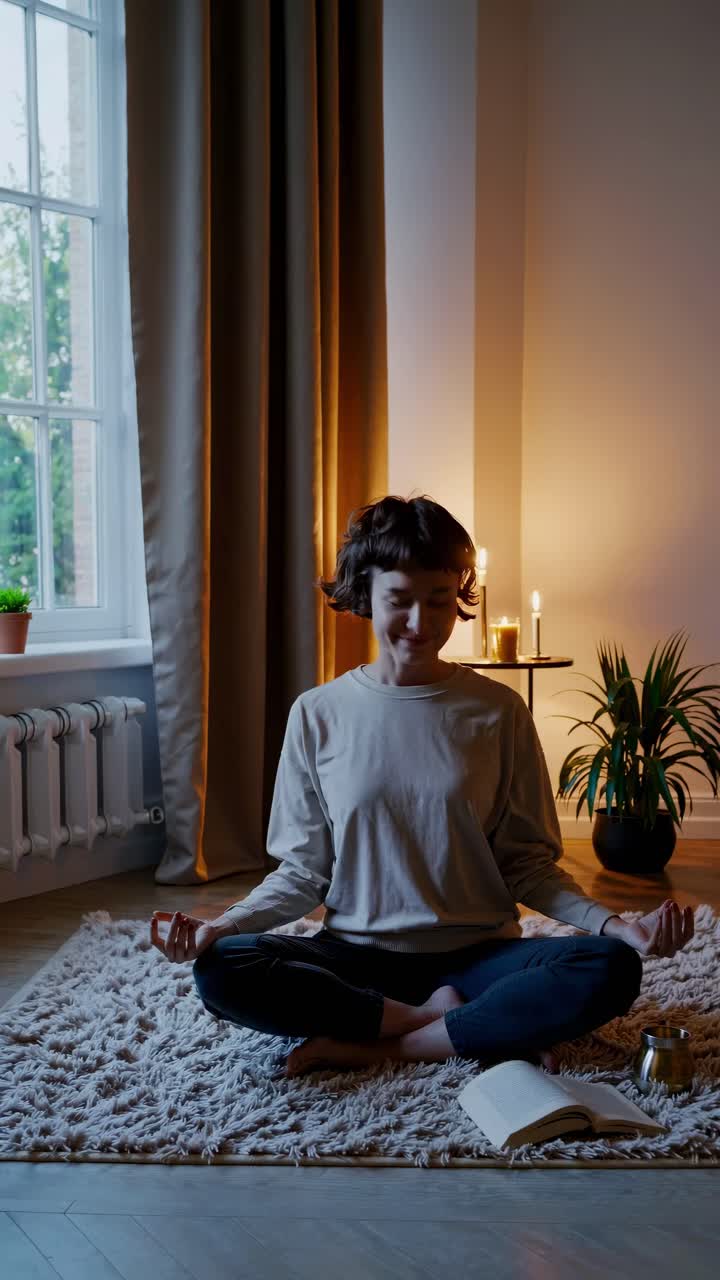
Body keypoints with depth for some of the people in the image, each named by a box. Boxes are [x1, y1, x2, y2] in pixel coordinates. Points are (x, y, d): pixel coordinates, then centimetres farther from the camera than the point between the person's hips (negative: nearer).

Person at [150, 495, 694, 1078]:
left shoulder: (498, 712, 0)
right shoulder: (318, 714, 1)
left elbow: (527, 862, 3)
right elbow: (303, 871, 4)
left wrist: (614, 924, -14)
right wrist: (223, 924, -13)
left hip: (476, 953, 0)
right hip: (357, 955, 1)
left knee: (610, 969, -27)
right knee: (221, 969, -27)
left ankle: (371, 1045, -18)